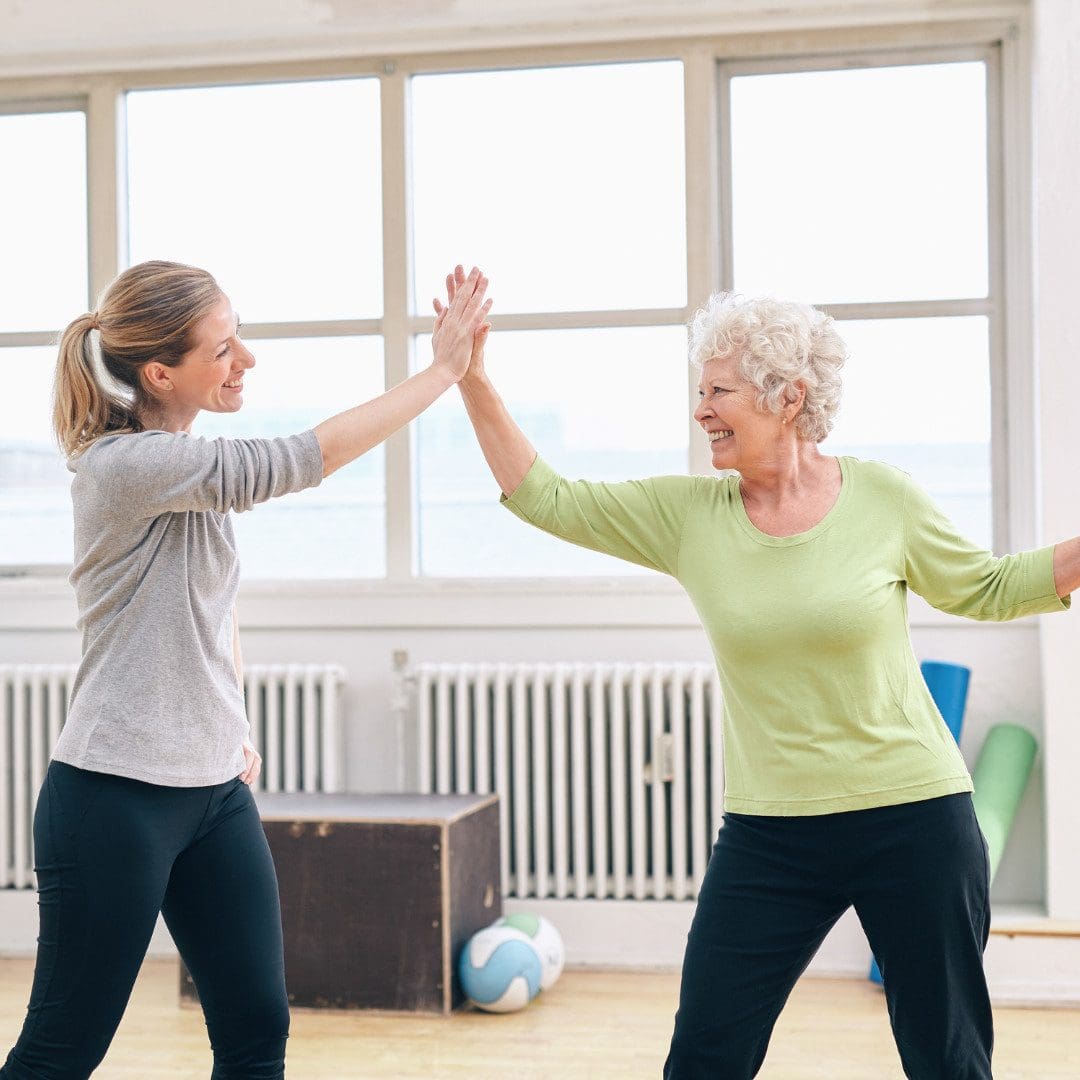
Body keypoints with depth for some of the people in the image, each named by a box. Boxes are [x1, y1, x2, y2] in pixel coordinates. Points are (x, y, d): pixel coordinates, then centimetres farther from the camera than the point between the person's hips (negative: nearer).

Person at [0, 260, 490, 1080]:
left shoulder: (189, 466, 8)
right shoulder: (127, 464, -18)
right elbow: (299, 460, -23)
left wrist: (235, 726, 15)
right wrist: (441, 371, -18)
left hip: (214, 791, 8)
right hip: (116, 797, -8)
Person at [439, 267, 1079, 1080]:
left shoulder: (881, 497, -5)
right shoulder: (688, 514, -1)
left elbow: (985, 588, 7)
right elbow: (544, 498, 0)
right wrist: (473, 380, -5)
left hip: (914, 820, -2)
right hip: (769, 833, 2)